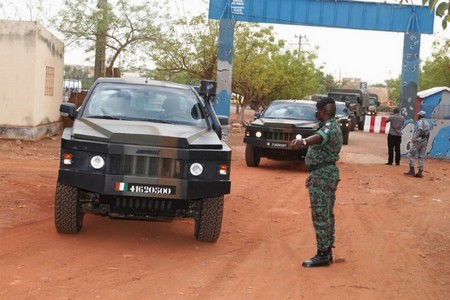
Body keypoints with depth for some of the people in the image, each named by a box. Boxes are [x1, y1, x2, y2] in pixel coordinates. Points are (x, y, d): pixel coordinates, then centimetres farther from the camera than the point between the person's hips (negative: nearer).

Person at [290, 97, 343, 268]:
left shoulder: (330, 126, -17)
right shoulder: (334, 126, 19)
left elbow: (320, 137, -40)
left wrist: (303, 142, -60)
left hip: (322, 175, -11)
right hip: (328, 173, 11)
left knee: (320, 215, -8)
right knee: (327, 215, 14)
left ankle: (323, 255, -5)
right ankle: (327, 252, 21)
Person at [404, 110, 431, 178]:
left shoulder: (419, 122, -9)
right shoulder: (427, 123, 15)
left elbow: (420, 130, -26)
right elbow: (428, 133, 19)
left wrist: (414, 138, -38)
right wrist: (426, 142, 29)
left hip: (418, 141, -8)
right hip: (424, 141, 8)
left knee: (410, 155, -1)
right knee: (421, 157, 10)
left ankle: (411, 171, -7)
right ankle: (420, 172, 4)